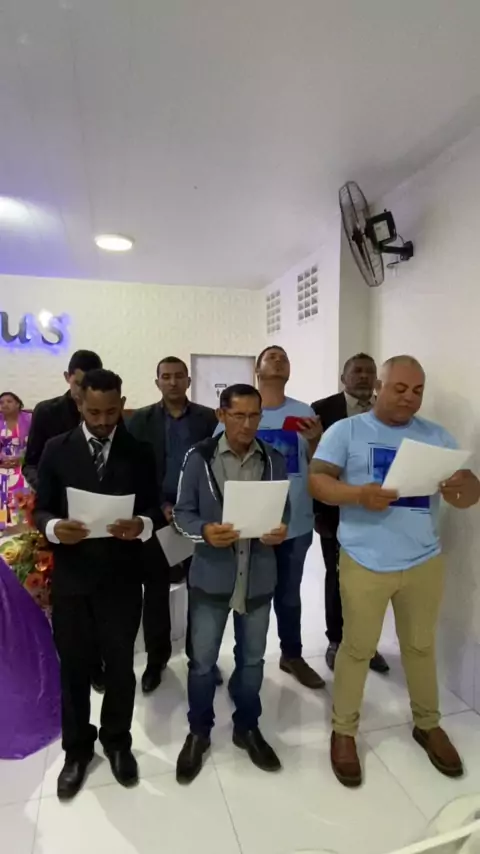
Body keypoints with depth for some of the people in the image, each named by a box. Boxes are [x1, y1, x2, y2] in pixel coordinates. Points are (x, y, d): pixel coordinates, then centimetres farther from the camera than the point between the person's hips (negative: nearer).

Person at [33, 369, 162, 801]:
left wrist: (142, 525, -24)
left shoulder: (140, 453, -1)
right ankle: (77, 748, 39)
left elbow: (156, 510, -1)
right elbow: (40, 510, 0)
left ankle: (118, 742, 40)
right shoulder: (56, 449, -1)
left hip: (122, 578, 0)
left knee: (120, 665, 15)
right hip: (70, 577, 1)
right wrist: (54, 527, -22)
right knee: (73, 667, 15)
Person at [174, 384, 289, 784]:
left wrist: (281, 530, -16)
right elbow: (183, 512, -6)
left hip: (259, 577, 3)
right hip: (211, 576, -2)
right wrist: (204, 531, -25)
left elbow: (284, 510, 5)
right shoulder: (199, 458, -9)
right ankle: (199, 732, 37)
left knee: (252, 658, 19)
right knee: (202, 660, 12)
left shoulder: (274, 460, 0)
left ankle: (247, 727, 43)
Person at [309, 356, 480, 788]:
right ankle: (344, 731, 30)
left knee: (421, 645, 20)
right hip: (365, 562, -3)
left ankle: (428, 724, 42)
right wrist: (359, 495, -28)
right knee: (357, 648, 10)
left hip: (424, 561, 4)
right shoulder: (346, 431, -4)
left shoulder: (437, 437, 6)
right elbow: (317, 481, -10)